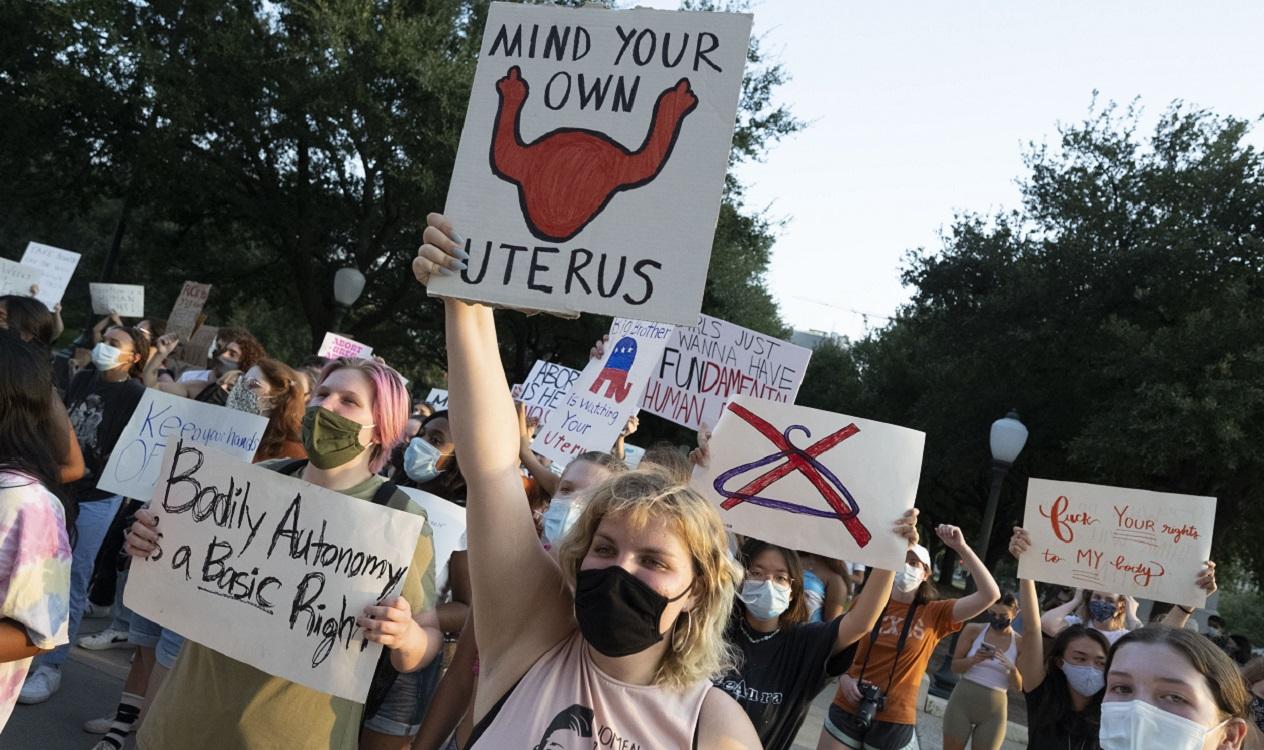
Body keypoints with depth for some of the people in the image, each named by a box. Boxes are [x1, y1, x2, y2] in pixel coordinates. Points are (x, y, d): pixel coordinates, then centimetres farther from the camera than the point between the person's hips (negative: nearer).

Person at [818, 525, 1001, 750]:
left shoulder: (934, 614, -2)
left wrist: (961, 547, -16)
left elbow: (990, 595, -11)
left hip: (894, 723, 0)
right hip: (846, 712, 1)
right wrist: (843, 678, -11)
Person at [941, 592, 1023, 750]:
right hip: (962, 700, 0)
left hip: (994, 710, 0)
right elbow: (955, 666, 2)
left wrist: (1012, 668, -20)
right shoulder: (973, 630, -1)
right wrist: (974, 659, -17)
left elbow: (1019, 686, 0)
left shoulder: (1020, 643, -2)